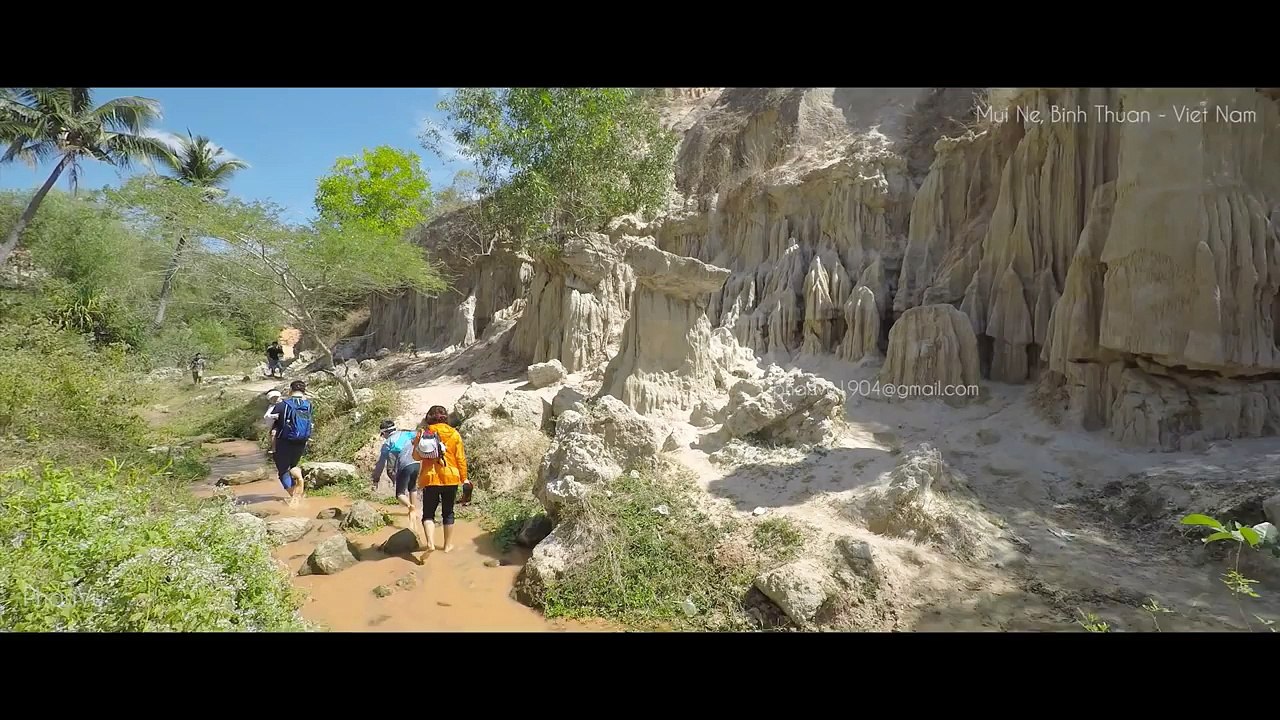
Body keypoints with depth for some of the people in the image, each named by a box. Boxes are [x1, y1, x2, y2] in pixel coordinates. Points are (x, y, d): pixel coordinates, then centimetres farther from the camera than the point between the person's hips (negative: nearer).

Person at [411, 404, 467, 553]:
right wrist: (464, 477, 8)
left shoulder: (423, 433, -2)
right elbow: (460, 458, 0)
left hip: (430, 479, -1)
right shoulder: (454, 434, -1)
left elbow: (417, 457, -1)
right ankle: (448, 545, 21)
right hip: (450, 478, 1)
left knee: (428, 513, 7)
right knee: (448, 512, 14)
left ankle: (430, 543, -12)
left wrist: (416, 443, 8)